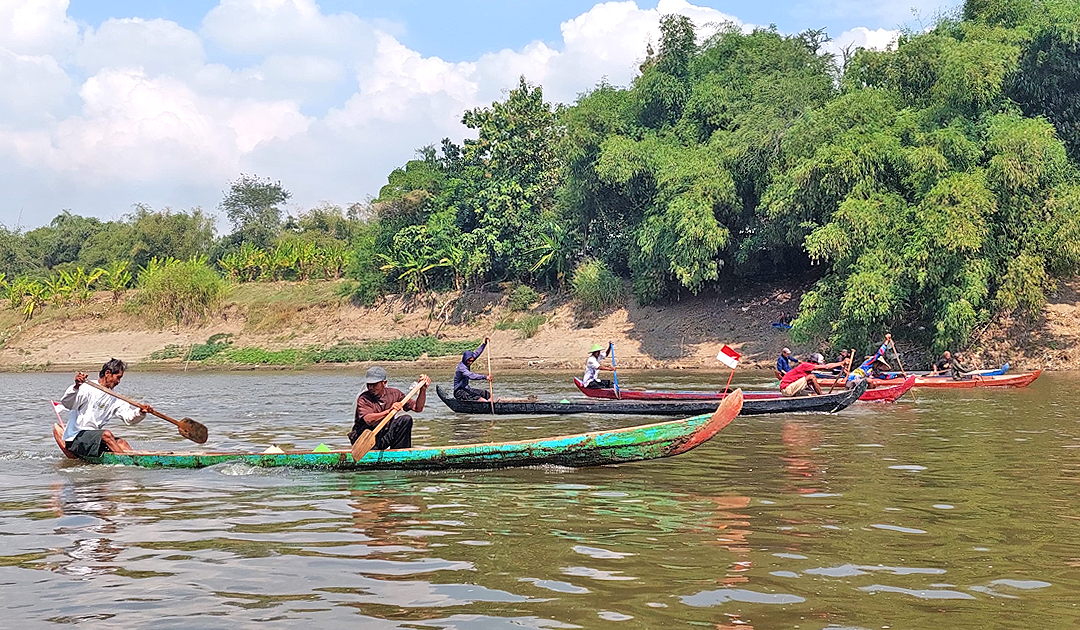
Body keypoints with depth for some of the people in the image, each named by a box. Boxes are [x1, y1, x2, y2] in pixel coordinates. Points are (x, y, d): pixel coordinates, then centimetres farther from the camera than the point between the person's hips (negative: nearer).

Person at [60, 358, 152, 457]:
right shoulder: (88, 389, -10)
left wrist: (140, 412, -17)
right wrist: (76, 387, -45)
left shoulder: (114, 399, 14)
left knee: (121, 443, -13)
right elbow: (66, 403, -26)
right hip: (75, 439, -8)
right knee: (106, 434, -30)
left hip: (95, 436, 8)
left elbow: (129, 418, 5)